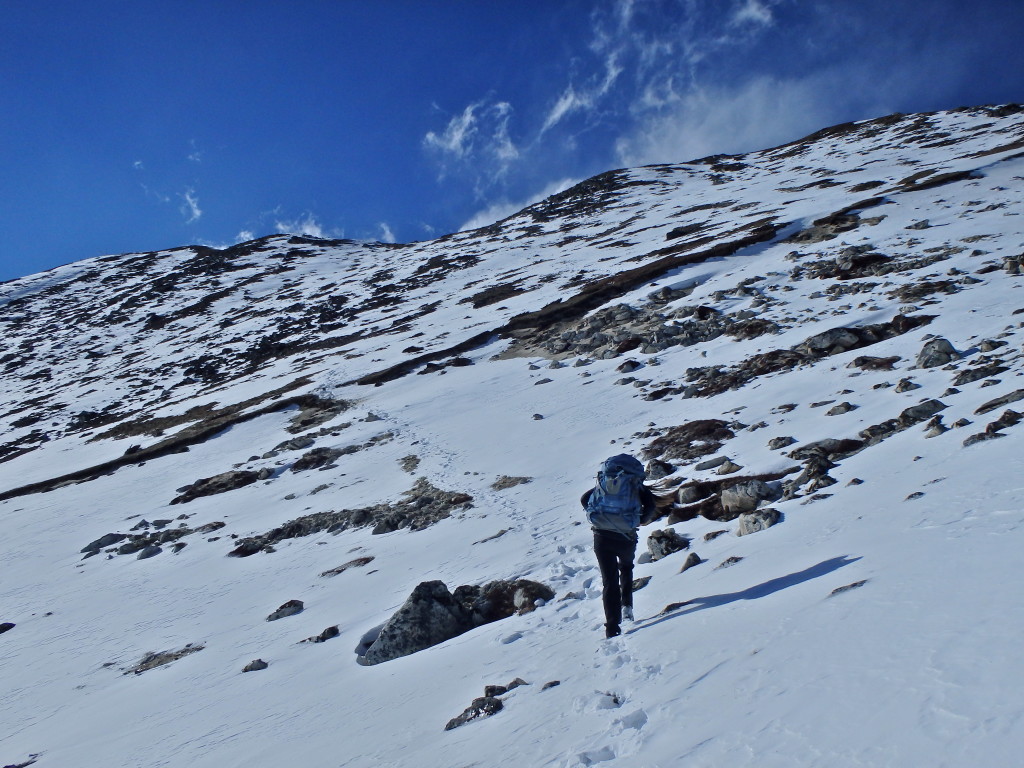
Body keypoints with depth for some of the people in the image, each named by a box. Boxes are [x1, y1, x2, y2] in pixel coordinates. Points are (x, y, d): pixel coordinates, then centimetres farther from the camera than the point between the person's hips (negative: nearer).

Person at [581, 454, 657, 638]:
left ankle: (612, 627, -1)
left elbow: (584, 499, 11)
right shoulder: (636, 485, 10)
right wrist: (635, 519, 8)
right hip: (626, 537, -1)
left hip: (602, 536, 1)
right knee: (626, 567, 31)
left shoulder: (603, 484, 17)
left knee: (609, 580, 6)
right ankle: (626, 605, 19)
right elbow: (650, 505, -5)